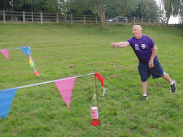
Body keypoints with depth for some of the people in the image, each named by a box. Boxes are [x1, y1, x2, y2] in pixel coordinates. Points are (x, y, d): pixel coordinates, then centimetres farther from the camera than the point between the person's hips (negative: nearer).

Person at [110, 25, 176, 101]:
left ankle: (172, 83, 39)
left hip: (153, 61, -2)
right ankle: (144, 95, 23)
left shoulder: (147, 38, -18)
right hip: (142, 64, 2)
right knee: (143, 79, 7)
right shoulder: (132, 40, -15)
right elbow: (125, 44, -36)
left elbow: (155, 48, -10)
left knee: (161, 74, 10)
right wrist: (117, 44, -57)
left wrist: (151, 60, -12)